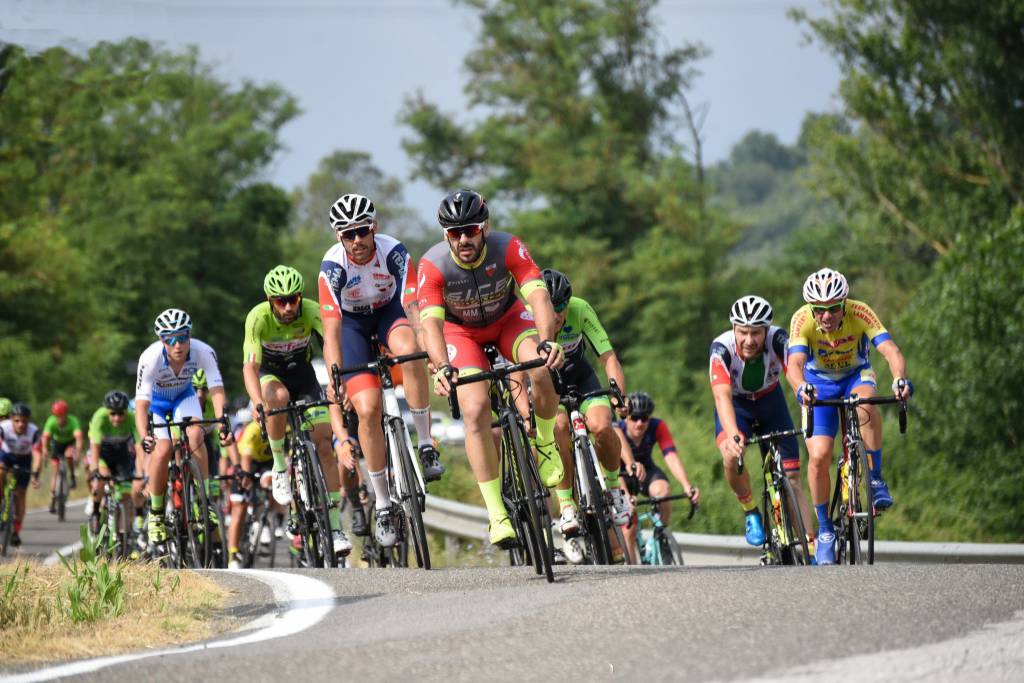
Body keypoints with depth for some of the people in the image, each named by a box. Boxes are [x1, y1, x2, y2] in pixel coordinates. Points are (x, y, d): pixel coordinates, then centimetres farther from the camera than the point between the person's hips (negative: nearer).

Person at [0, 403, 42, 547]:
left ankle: (16, 532, 5)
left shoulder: (34, 431, -31)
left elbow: (37, 454, -35)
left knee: (20, 494, -2)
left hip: (23, 459, 0)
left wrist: (35, 474, -48)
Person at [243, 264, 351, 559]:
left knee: (324, 443, -11)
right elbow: (250, 366, -34)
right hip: (270, 373, -2)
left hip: (302, 373, 2)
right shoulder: (258, 318, -29)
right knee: (279, 397, -39)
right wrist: (258, 403, -51)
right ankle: (279, 468, -18)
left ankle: (335, 527, -8)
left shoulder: (311, 312, -26)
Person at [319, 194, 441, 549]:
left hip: (390, 311, 0)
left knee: (409, 349, -37)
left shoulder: (393, 252, -28)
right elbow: (331, 330, -31)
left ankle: (426, 445, -26)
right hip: (352, 323, 0)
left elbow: (413, 306, -35)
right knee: (368, 409, -15)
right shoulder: (333, 265, -28)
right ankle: (383, 505, -3)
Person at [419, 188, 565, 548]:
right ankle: (497, 514, -13)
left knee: (539, 368, -31)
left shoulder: (508, 248, -31)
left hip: (507, 319, 0)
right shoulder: (433, 265, -31)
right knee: (475, 410, -21)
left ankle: (546, 444, -2)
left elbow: (538, 295, -41)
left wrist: (546, 340, -60)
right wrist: (441, 367, -58)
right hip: (460, 331, 0)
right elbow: (431, 321, -40)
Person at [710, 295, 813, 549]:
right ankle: (750, 513, -4)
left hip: (770, 402, 1)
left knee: (792, 479, -7)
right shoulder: (722, 347, -33)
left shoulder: (777, 339, -30)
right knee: (732, 456, -31)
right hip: (735, 406, -1)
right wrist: (732, 434, -61)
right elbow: (722, 395, -45)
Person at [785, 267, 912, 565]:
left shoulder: (860, 313, -28)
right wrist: (801, 388, -63)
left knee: (865, 403, -37)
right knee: (818, 456, -16)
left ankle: (876, 479, -23)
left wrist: (900, 379, -59)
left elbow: (891, 350, -39)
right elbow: (794, 364, -41)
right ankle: (824, 528, 3)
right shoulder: (802, 320, -28)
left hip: (856, 376, 0)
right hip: (819, 384, 0)